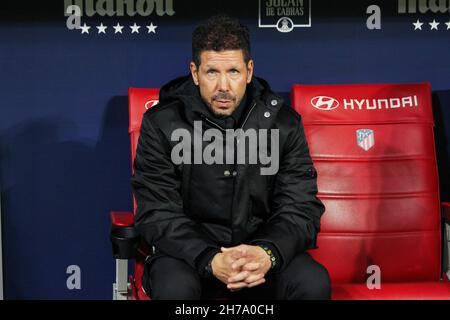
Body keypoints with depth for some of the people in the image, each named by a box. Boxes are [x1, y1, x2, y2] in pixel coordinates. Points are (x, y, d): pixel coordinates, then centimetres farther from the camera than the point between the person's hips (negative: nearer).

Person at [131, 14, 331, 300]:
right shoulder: (162, 124, -8)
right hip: (190, 251, -1)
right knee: (175, 287, -32)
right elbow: (157, 214, -11)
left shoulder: (283, 122, -3)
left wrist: (268, 253, -28)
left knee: (314, 284, -25)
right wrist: (210, 261, -29)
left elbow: (301, 208, -6)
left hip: (262, 247, 1)